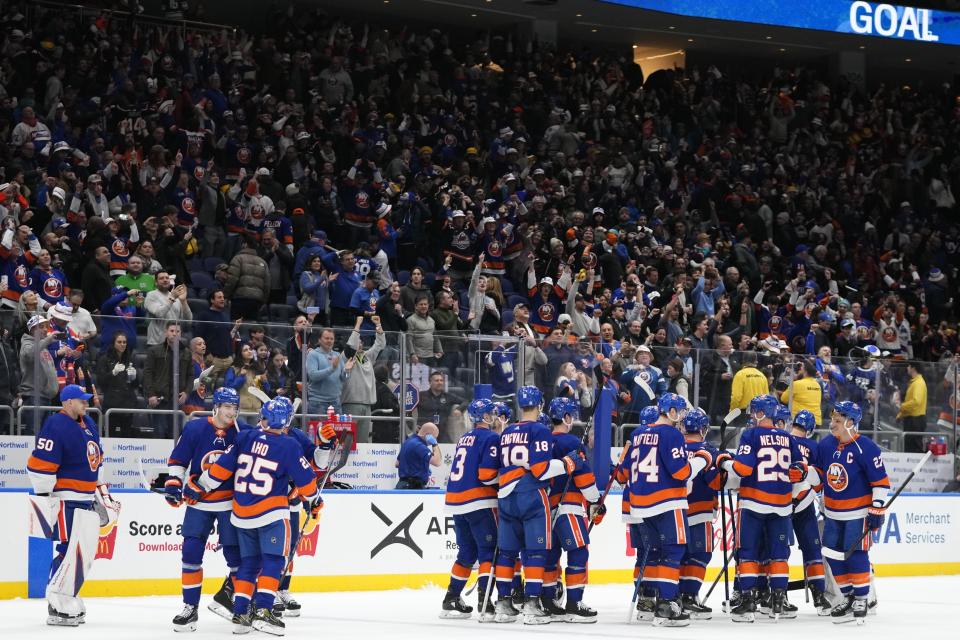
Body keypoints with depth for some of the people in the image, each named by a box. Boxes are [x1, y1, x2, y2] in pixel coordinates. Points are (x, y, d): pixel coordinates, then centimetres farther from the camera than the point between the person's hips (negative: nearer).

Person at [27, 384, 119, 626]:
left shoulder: (89, 424, 14)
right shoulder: (56, 427, -15)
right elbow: (39, 466, -20)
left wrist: (102, 493, 25)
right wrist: (45, 501, -20)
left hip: (88, 500, 9)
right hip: (66, 500, -9)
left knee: (86, 553, 10)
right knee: (72, 551, -14)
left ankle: (69, 601, 21)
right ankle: (57, 608, -9)